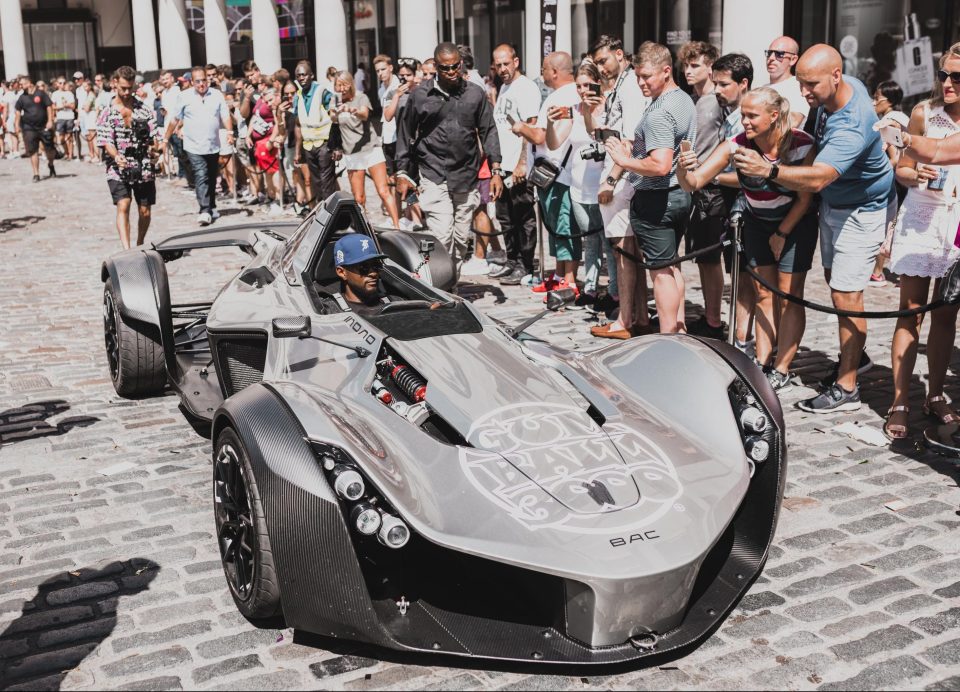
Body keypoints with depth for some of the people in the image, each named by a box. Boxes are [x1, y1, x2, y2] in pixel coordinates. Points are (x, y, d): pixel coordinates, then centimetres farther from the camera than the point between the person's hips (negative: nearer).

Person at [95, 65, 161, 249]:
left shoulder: (145, 109, 7)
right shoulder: (108, 113, 0)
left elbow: (154, 135, 6)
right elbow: (106, 142, -7)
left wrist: (153, 147, -17)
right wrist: (117, 157, -28)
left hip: (144, 168, 3)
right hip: (118, 169, -2)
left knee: (144, 211, 7)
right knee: (123, 206, -19)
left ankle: (140, 245, 31)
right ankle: (127, 250, -27)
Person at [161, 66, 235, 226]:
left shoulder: (217, 95, 5)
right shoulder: (185, 96, 0)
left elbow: (225, 116, 0)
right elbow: (175, 120, 5)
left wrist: (229, 131, -18)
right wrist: (165, 139, 7)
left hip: (213, 146, 3)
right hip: (194, 147, -3)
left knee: (212, 178, 14)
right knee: (201, 177, -14)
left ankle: (212, 207, 29)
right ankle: (205, 211, -20)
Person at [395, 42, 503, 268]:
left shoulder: (475, 94, 5)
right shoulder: (420, 95, 1)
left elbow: (488, 131, 10)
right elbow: (405, 134, 8)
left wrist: (496, 170, 4)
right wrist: (402, 173, 6)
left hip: (467, 176, 3)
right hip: (434, 175, -2)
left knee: (461, 237, 9)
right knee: (442, 236, -14)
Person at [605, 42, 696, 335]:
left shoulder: (659, 113, -22)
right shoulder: (685, 100, 9)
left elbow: (660, 165, -32)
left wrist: (625, 160, -19)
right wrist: (635, 151, 15)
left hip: (655, 200, -10)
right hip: (680, 193, 10)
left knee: (660, 271, -2)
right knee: (671, 264, 20)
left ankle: (667, 339, 5)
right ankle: (679, 327, 29)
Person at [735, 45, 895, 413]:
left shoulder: (851, 127, -37)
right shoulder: (837, 89, -8)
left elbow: (817, 178, -50)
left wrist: (768, 170, -61)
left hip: (862, 211, -10)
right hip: (834, 203, 10)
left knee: (845, 293, -10)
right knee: (834, 278, 19)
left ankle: (846, 389, -3)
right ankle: (855, 354, 38)